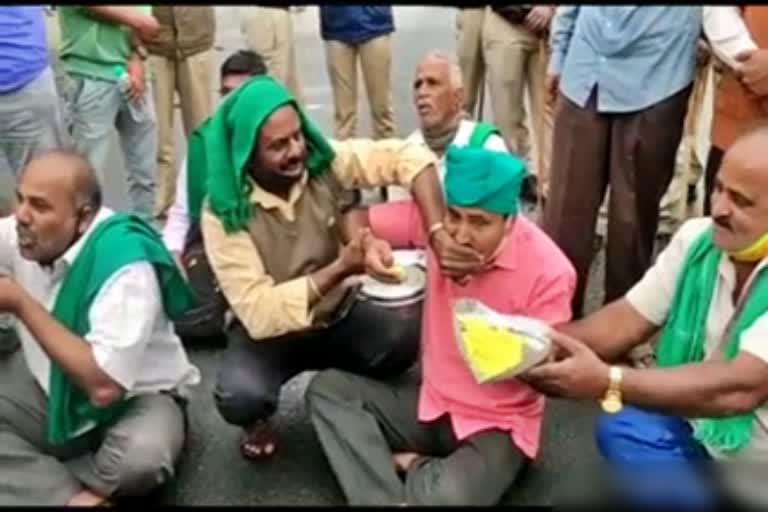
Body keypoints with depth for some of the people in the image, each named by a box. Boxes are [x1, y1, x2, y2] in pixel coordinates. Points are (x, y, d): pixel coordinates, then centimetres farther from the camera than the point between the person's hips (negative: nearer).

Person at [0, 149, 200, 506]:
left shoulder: (125, 265, -30)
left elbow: (103, 386, -36)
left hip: (134, 397, -6)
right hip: (49, 383, 6)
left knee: (142, 457, -36)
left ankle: (38, 479, -7)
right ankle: (74, 496, -20)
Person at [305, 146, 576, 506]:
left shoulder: (548, 270, -22)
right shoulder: (435, 218, -12)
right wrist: (368, 245, -27)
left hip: (496, 424, -5)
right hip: (430, 397, 5)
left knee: (450, 497, -34)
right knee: (327, 388, -10)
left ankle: (411, 468, -1)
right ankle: (387, 496, -17)